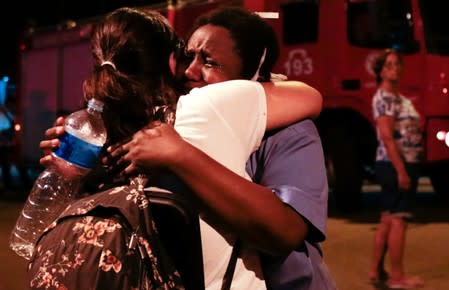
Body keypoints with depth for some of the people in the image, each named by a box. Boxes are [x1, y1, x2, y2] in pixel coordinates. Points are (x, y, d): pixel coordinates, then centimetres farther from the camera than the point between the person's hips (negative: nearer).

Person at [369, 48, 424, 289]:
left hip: (406, 164, 10)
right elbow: (387, 137, -19)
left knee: (387, 220, 13)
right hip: (395, 165, -10)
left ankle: (376, 271, 20)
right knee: (398, 220, -7)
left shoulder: (400, 98, 17)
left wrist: (407, 168, 15)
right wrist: (401, 170, -23)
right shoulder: (384, 98, -12)